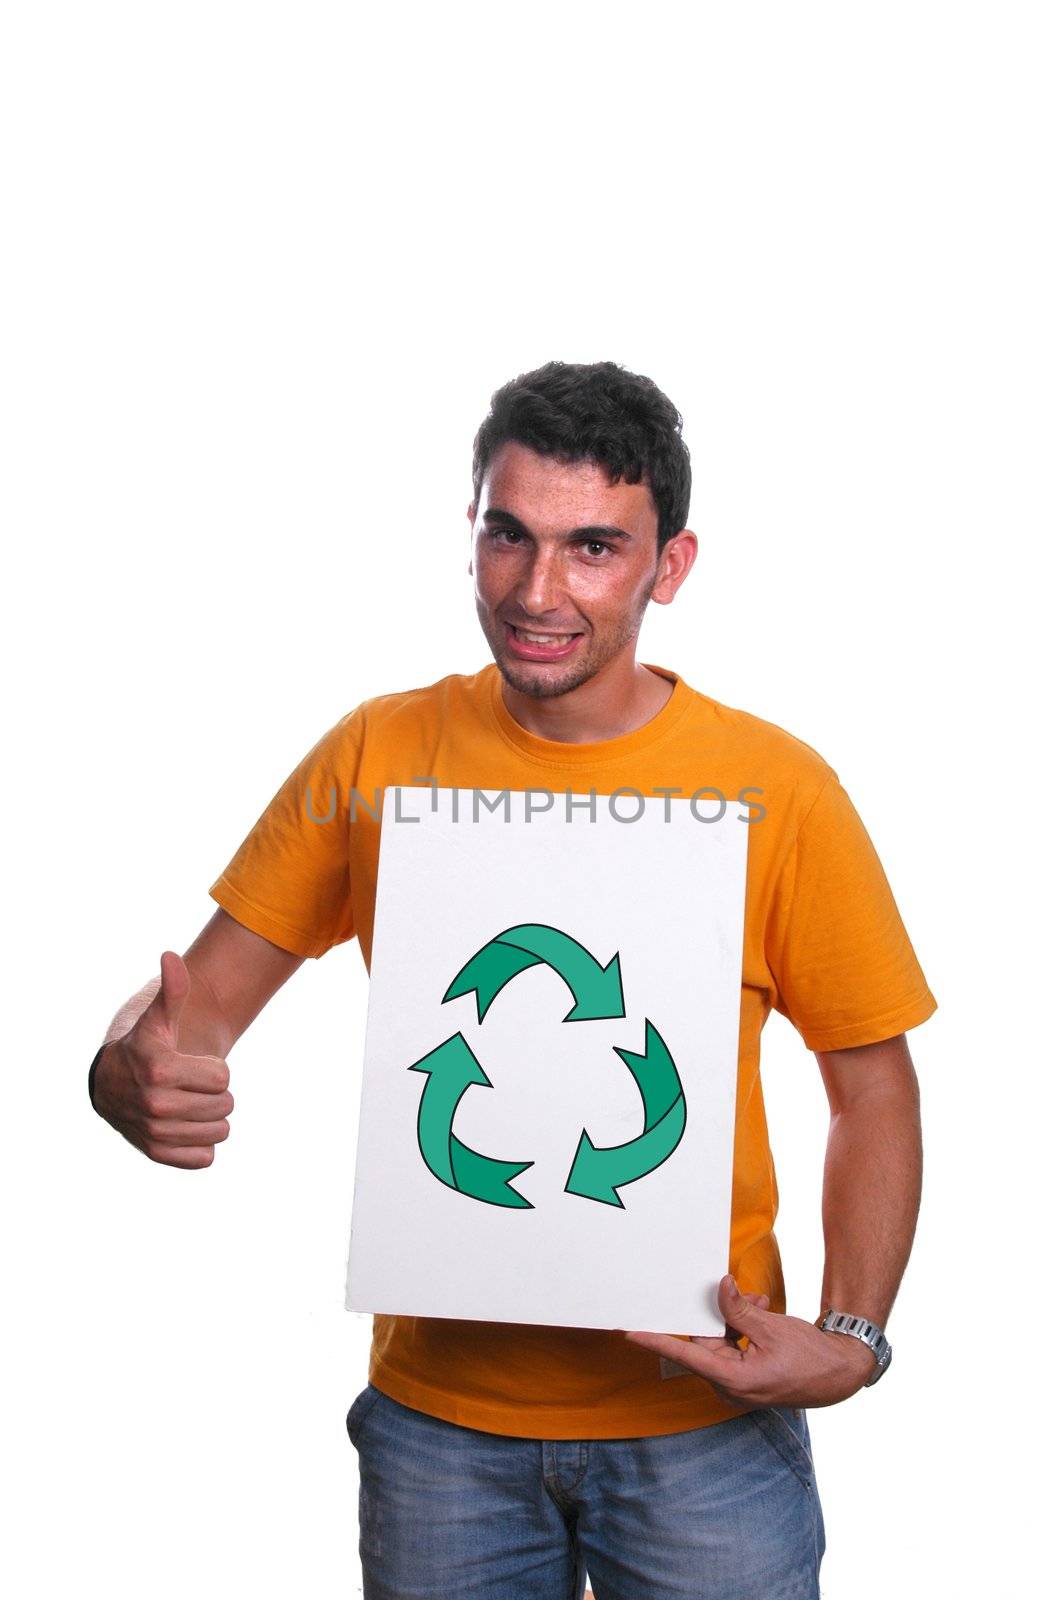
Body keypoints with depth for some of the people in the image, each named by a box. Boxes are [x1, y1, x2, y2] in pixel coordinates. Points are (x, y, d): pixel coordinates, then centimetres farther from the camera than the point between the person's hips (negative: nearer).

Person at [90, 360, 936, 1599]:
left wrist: (850, 1339, -14)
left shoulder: (776, 788, -9)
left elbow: (874, 1088, -2)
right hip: (438, 1411, 2)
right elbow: (199, 997, -1)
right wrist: (131, 1073, -23)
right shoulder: (375, 756, -4)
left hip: (702, 1417, -1)